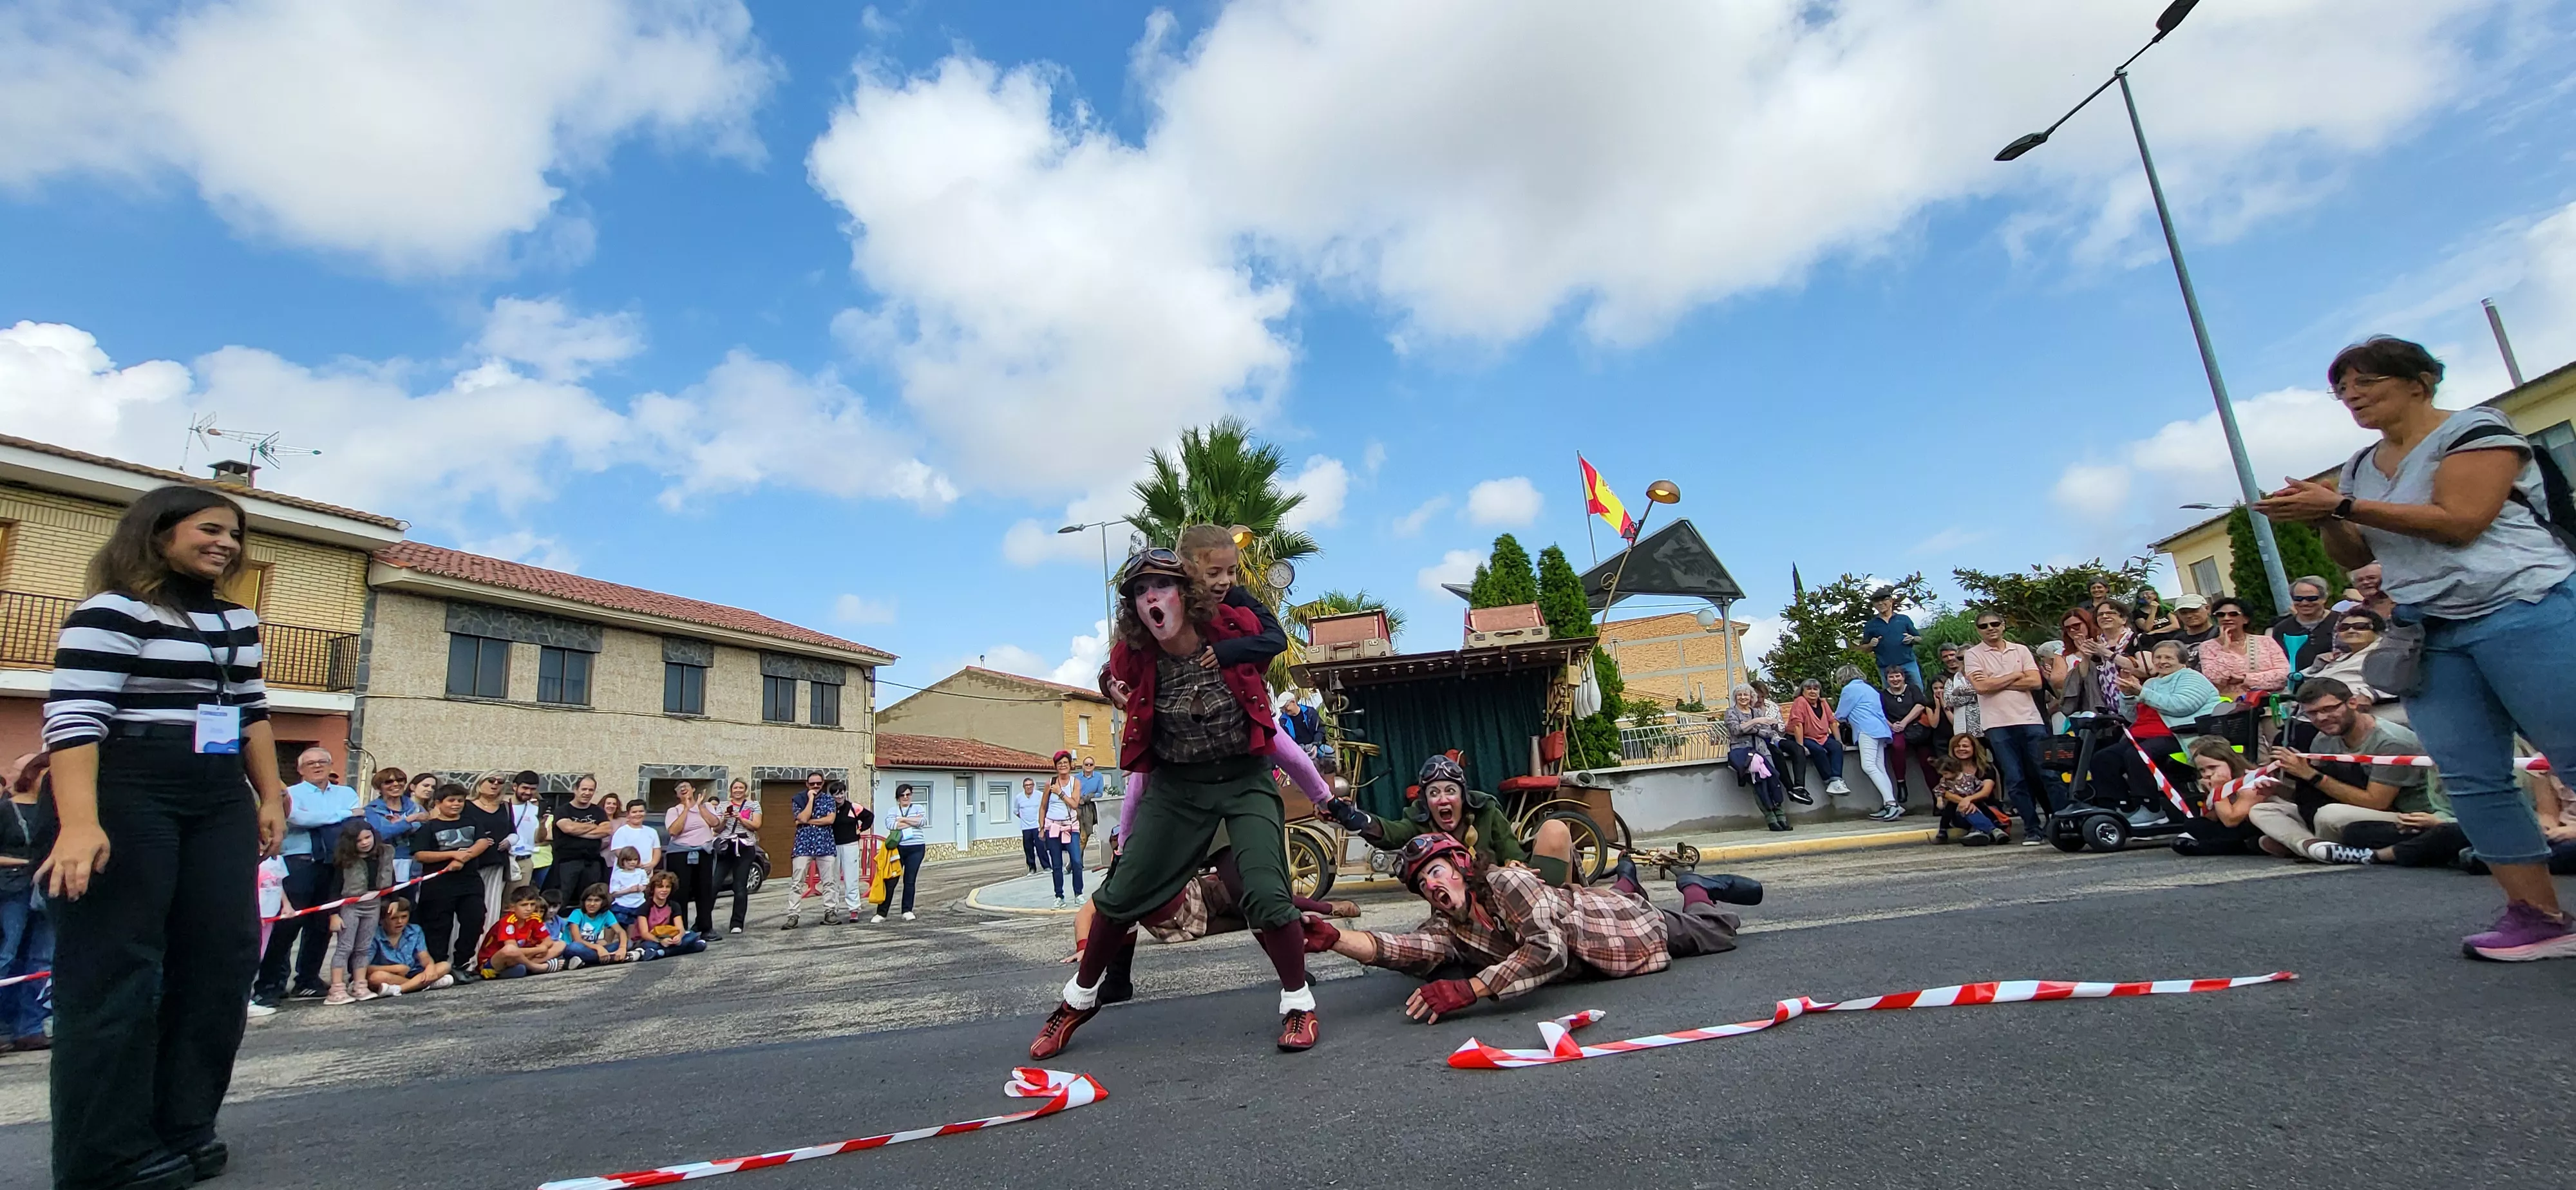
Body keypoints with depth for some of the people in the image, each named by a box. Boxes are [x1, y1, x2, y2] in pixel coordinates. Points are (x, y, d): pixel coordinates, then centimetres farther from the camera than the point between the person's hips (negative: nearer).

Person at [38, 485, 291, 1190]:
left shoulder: (239, 622, 16)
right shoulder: (111, 612, -8)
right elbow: (72, 718, -17)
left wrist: (269, 797, 15)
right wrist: (79, 822, -26)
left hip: (220, 802, 7)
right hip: (124, 798, -7)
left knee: (223, 956, 5)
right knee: (113, 968, -3)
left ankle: (181, 1128, 15)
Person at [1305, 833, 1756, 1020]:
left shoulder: (1504, 882, -39)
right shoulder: (1445, 928, -22)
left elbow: (1548, 949, -52)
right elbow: (1394, 948, -38)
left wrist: (1468, 990, -58)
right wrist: (1332, 938, -53)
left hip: (1614, 916, -5)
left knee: (1718, 932, 18)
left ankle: (1695, 887, 42)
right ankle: (1626, 880, 60)